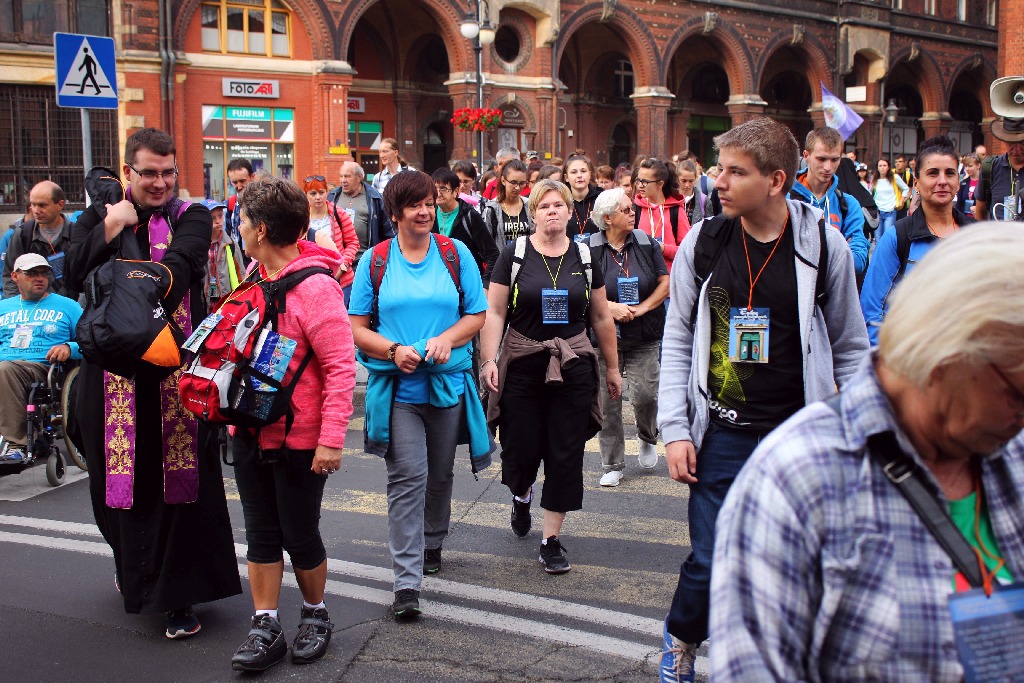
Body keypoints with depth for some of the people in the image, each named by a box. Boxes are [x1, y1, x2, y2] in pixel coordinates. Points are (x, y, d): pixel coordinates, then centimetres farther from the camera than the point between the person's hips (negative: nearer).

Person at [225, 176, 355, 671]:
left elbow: (341, 366, -21)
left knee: (300, 536, 8)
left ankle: (315, 616, 30)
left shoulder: (315, 287, -20)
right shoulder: (255, 275, 3)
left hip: (298, 439, -7)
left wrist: (331, 439, -24)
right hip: (250, 430, 7)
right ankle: (265, 628, 22)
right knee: (261, 533, 12)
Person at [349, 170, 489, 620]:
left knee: (440, 474, 16)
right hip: (397, 386, -2)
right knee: (407, 478, -10)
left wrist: (446, 339, -14)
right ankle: (406, 583, -10)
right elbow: (356, 327, 2)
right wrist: (393, 350, -16)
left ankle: (432, 544, 41)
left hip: (448, 382, 2)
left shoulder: (456, 253, 5)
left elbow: (477, 314, 5)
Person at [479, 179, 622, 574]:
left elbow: (601, 318, 11)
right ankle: (522, 495, 39)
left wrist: (612, 367, 13)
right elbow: (494, 312, -3)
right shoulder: (515, 256, -1)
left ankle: (552, 539, 14)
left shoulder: (585, 257, 6)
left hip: (573, 368, 2)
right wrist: (488, 359, -14)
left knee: (566, 455, 2)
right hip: (522, 367, -1)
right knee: (521, 449, 2)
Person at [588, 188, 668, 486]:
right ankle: (613, 465, 15)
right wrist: (610, 307, -14)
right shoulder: (590, 249, -4)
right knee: (607, 400, 2)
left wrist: (642, 308, -9)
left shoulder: (646, 243, 3)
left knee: (645, 394, -6)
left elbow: (665, 282, 3)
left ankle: (647, 439, 27)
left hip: (644, 337, 1)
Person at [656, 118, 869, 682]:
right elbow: (677, 342, 5)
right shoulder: (702, 243, -1)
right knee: (710, 562, 1)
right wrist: (675, 429, 0)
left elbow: (851, 349, 6)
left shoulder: (824, 246, -3)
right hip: (722, 436, 0)